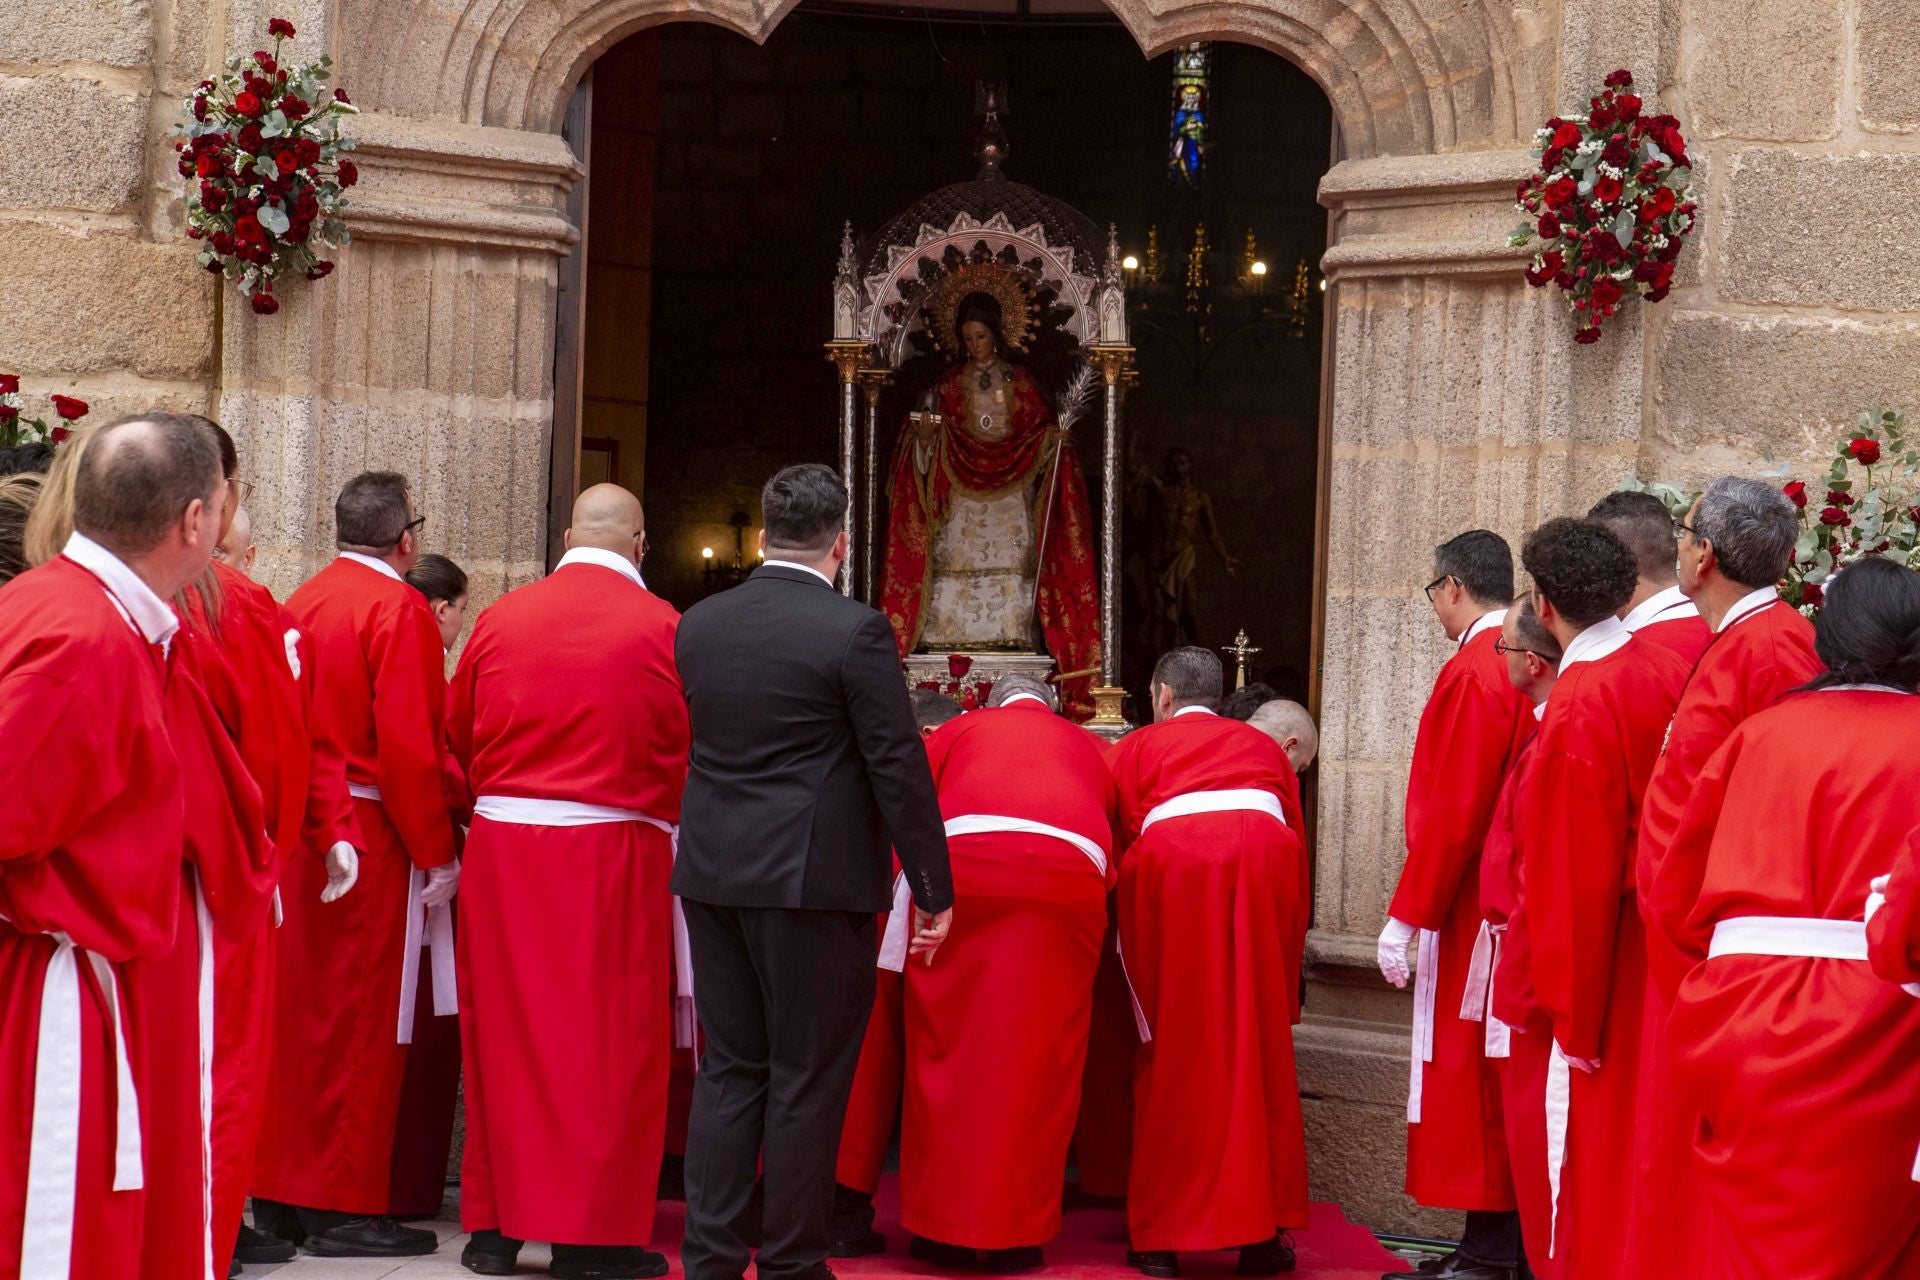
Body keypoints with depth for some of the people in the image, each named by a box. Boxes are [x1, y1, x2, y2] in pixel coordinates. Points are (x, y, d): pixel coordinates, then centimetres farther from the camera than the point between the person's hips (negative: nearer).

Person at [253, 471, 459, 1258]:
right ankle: (345, 1208, 4)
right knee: (360, 1018, -1)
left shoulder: (305, 602, 10)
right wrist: (436, 855, -12)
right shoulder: (399, 610, -12)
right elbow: (409, 745, -18)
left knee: (300, 1007, 14)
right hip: (370, 837, -7)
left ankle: (280, 1194, 21)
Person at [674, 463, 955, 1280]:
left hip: (712, 874, 5)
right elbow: (899, 768, -11)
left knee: (729, 1070, 12)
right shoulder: (855, 632, -12)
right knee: (807, 1080, 4)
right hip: (813, 879, -5)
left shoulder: (697, 625, 5)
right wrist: (933, 891, -5)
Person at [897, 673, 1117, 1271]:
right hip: (1070, 878, 1)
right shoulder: (1085, 747, 33)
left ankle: (940, 1227, 8)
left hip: (958, 869, -1)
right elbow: (1116, 848, 29)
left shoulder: (960, 730, 28)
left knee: (948, 1050, 7)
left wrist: (914, 896, 28)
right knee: (1039, 1061, 6)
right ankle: (1015, 1232, 6)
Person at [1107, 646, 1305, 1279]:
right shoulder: (1262, 746, 31)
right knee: (1257, 1053, 7)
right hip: (1263, 864, 2)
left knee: (1172, 1055, 7)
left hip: (1172, 870, -1)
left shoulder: (1138, 747, 24)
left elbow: (1117, 841, 19)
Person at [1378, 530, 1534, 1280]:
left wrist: (1406, 915, -15)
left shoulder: (1472, 674, -17)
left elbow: (1452, 814, -20)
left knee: (1468, 1076, -4)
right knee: (1501, 1078, 12)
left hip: (1471, 909, -9)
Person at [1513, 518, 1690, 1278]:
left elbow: (1576, 872, -18)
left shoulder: (1578, 707, -20)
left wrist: (1571, 1010, -12)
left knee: (1596, 1145, 3)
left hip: (1610, 961, -7)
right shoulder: (1669, 668, 1)